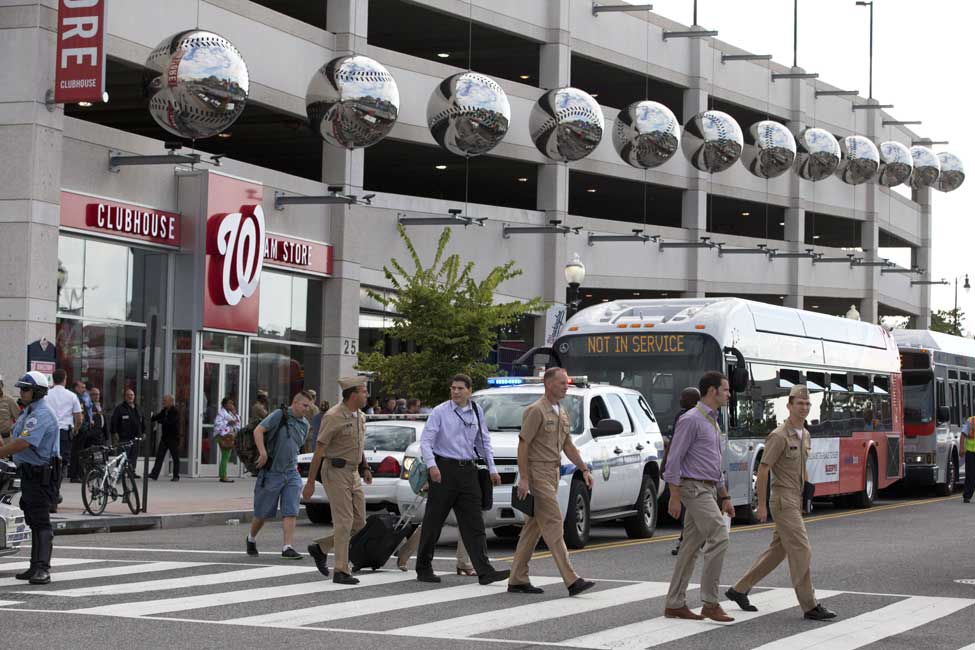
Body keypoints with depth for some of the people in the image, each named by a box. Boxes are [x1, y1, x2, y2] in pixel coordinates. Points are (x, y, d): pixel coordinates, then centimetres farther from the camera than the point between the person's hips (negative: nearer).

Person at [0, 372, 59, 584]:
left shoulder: (41, 415, -19)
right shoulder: (28, 411, 16)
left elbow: (23, 443, -27)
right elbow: (17, 440, 23)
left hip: (40, 474, -11)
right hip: (28, 473, 11)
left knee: (41, 522, -13)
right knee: (33, 522, 14)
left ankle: (42, 568, -18)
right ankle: (36, 567, 20)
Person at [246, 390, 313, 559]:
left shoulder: (304, 424, 11)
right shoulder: (280, 415, -9)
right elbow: (258, 431, -15)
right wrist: (263, 452, -23)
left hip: (291, 473, 5)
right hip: (271, 473, -5)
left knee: (290, 512, -8)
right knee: (263, 512, 7)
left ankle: (288, 547, -12)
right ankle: (251, 539, 31)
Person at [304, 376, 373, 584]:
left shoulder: (359, 417, 11)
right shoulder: (333, 417, -14)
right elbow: (319, 450, -14)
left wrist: (365, 468, 11)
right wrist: (310, 483, -14)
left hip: (352, 473, 8)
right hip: (335, 472, -8)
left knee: (358, 523, 8)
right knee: (344, 522, -9)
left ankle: (320, 547, 23)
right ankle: (341, 572, -4)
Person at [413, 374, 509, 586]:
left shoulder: (477, 412, 11)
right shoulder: (440, 412, -3)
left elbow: (484, 441, 20)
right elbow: (425, 440, -7)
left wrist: (492, 469, 15)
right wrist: (431, 465, -22)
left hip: (468, 470, 4)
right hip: (444, 469, -4)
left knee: (474, 524, 0)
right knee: (433, 522, 3)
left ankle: (485, 571, -5)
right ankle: (424, 569, 13)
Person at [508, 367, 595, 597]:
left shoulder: (562, 413, 16)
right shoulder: (536, 411, -12)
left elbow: (567, 445, 23)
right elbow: (523, 444, -15)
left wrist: (584, 469, 15)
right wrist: (523, 478, -20)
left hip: (552, 473, 9)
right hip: (538, 473, -9)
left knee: (533, 528, 10)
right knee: (553, 524, -11)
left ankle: (518, 580, 13)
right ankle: (571, 580, -15)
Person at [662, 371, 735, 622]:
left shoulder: (712, 422, 18)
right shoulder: (691, 420, -11)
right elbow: (674, 459, -14)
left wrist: (725, 497, 21)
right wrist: (674, 497, -17)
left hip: (709, 490, 9)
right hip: (694, 488, -9)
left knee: (691, 547, 9)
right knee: (719, 537, -16)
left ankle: (675, 604, 12)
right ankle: (710, 603, -15)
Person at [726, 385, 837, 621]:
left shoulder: (805, 435, 12)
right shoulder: (779, 436, -15)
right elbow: (763, 470, -15)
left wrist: (806, 489, 17)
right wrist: (762, 504, -15)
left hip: (796, 500, 9)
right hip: (783, 499, -9)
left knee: (778, 550, 13)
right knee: (801, 551, -10)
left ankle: (740, 589, 23)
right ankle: (810, 606, -5)